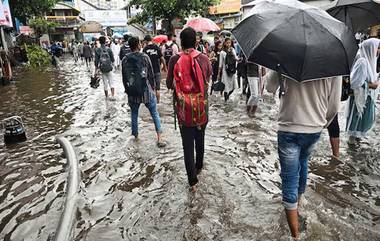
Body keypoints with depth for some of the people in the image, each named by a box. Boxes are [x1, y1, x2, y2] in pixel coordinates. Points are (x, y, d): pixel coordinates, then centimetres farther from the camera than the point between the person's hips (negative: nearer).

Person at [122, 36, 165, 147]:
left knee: (134, 114, 17)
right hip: (147, 90, -2)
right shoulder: (144, 57, -7)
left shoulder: (125, 60, 1)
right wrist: (153, 87, 8)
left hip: (132, 92, 3)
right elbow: (151, 74, -4)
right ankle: (159, 139, 2)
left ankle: (135, 136, 26)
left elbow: (124, 77, 6)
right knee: (155, 114, 5)